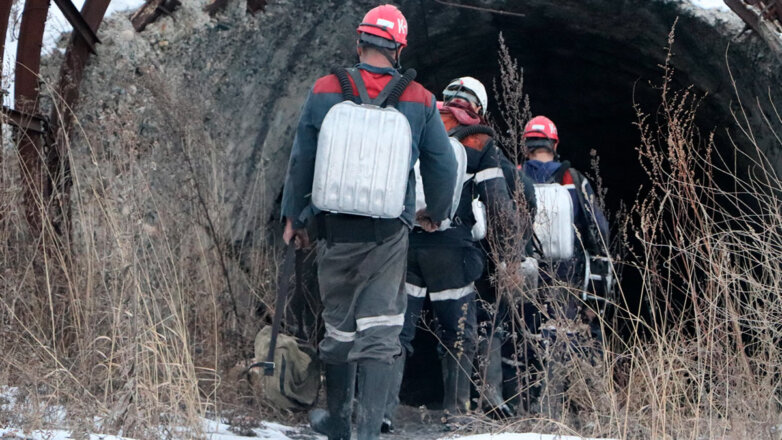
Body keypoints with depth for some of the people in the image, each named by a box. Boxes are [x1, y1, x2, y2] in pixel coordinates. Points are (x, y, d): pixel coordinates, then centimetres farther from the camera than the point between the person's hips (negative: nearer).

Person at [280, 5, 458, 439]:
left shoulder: (324, 92, -5)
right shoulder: (419, 101, -5)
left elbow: (300, 159, 3)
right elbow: (443, 165, 5)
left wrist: (293, 215, 16)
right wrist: (435, 213, 24)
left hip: (334, 229, 1)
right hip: (389, 235, -1)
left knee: (338, 325, 16)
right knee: (379, 329, 1)